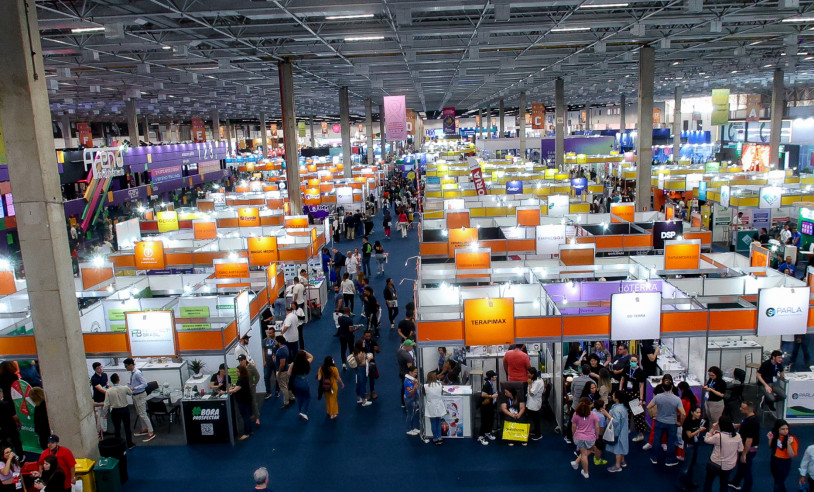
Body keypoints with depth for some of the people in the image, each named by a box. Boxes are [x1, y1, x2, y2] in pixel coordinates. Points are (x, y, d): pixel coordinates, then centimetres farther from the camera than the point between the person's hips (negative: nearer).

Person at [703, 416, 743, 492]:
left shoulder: (718, 436, -28)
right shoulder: (737, 436, -13)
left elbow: (706, 439, -12)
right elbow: (740, 449, -1)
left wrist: (713, 429, -8)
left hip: (716, 464, -4)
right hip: (730, 465, 4)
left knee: (708, 481, 18)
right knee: (724, 483, 23)